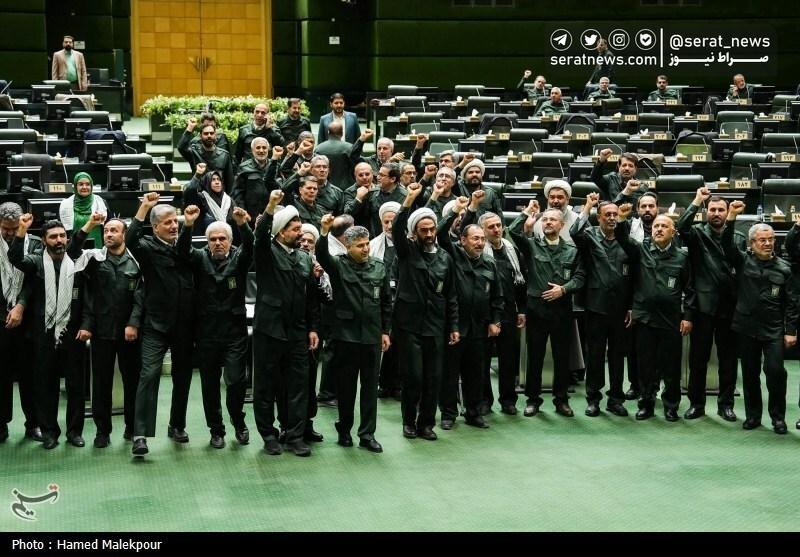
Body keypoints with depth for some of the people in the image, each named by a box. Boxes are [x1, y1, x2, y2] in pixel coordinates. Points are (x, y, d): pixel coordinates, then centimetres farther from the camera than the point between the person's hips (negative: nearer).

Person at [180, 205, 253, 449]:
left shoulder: (238, 258, 4)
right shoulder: (200, 259, 5)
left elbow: (250, 246, -17)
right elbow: (183, 250, -14)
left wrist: (243, 225, -38)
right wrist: (188, 225, -33)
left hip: (235, 331, -1)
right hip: (206, 332, 1)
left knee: (236, 381, -7)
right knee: (210, 384, 7)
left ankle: (238, 422, 17)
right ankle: (216, 430, 20)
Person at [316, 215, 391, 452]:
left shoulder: (379, 267, 6)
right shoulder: (339, 265, -2)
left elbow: (386, 302, 10)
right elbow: (322, 256, -24)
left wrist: (385, 331, 8)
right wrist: (324, 232, -41)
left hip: (372, 335, 2)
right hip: (346, 334, -2)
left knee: (370, 386, 5)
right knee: (346, 385, 7)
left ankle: (367, 433, 11)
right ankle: (344, 429, 22)